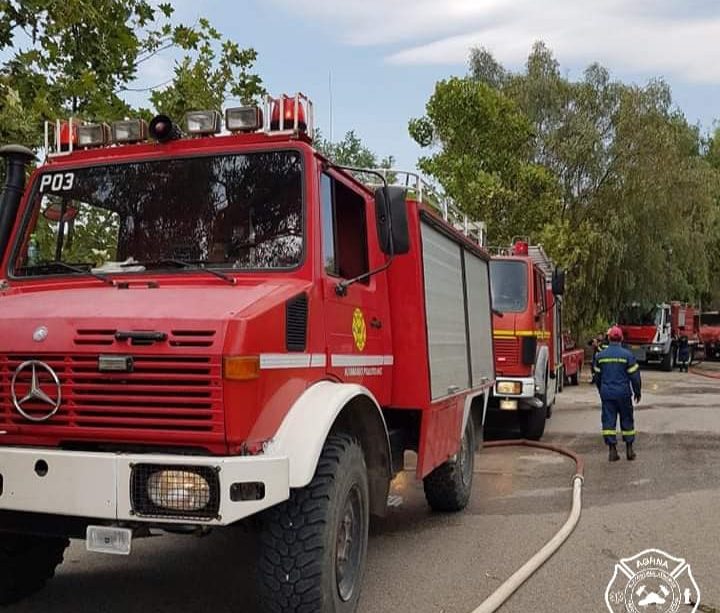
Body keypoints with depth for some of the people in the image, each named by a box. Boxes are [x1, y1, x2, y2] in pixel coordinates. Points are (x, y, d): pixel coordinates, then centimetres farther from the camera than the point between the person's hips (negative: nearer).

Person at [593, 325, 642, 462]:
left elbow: (597, 376, 10)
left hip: (606, 393, 2)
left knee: (608, 420, 4)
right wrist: (637, 392, 7)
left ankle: (612, 450, 1)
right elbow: (634, 375, -5)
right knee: (627, 420, 11)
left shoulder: (600, 355, 2)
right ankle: (629, 449, 16)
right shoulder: (627, 355, -8)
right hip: (623, 393, -2)